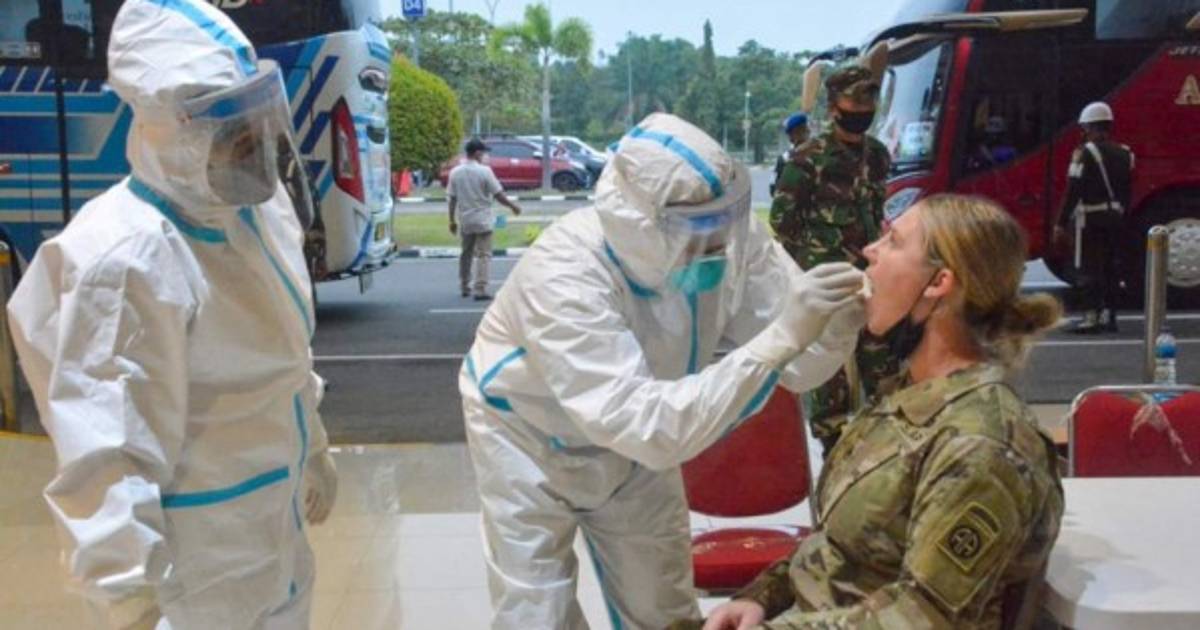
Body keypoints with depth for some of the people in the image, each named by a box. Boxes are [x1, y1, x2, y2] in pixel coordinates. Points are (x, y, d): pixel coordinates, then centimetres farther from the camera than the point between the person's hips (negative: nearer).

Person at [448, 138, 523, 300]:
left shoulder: (455, 172, 0)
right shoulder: (484, 171, -12)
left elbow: (452, 199, 2)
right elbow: (498, 194, -10)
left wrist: (452, 221, 9)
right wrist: (512, 206, 4)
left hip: (465, 220, 4)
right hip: (483, 220, -4)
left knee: (465, 254, 18)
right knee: (483, 255, -2)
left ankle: (464, 287, 25)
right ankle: (480, 290, -9)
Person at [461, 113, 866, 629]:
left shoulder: (731, 234, -24)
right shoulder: (563, 274, -38)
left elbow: (797, 368, -18)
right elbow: (649, 428, -46)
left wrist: (839, 321, -40)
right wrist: (780, 337, -51)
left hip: (634, 440, 4)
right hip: (532, 436, -4)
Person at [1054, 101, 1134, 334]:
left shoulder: (1085, 153, -11)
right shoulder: (1124, 154, 10)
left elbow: (1074, 191, -14)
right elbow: (1128, 192, 14)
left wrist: (1061, 223, -11)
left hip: (1091, 217, -7)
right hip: (1116, 217, 7)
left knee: (1088, 267, -4)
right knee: (1112, 266, 12)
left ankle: (1092, 317, -9)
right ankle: (1109, 315, 16)